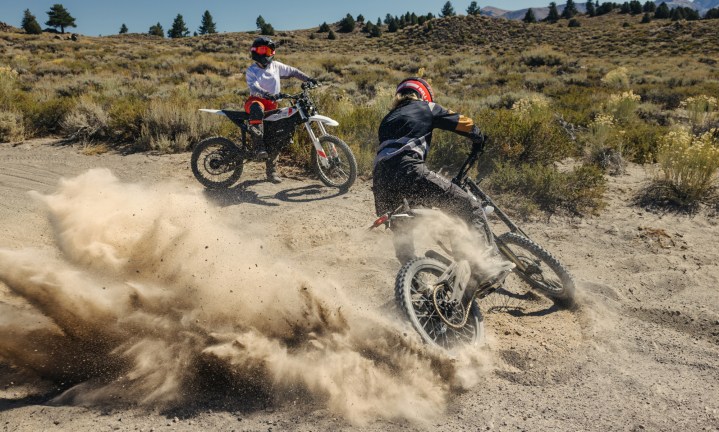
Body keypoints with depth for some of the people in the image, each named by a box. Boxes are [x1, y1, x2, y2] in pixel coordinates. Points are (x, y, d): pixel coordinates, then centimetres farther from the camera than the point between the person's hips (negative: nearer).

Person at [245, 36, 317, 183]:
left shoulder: (276, 66, 10)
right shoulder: (251, 70, -4)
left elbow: (292, 71, 21)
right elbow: (253, 88, -21)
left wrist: (308, 79, 9)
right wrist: (267, 94, -40)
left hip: (272, 105, 5)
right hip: (255, 100, -5)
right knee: (257, 109, -43)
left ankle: (272, 171, 12)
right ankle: (258, 147, -50)